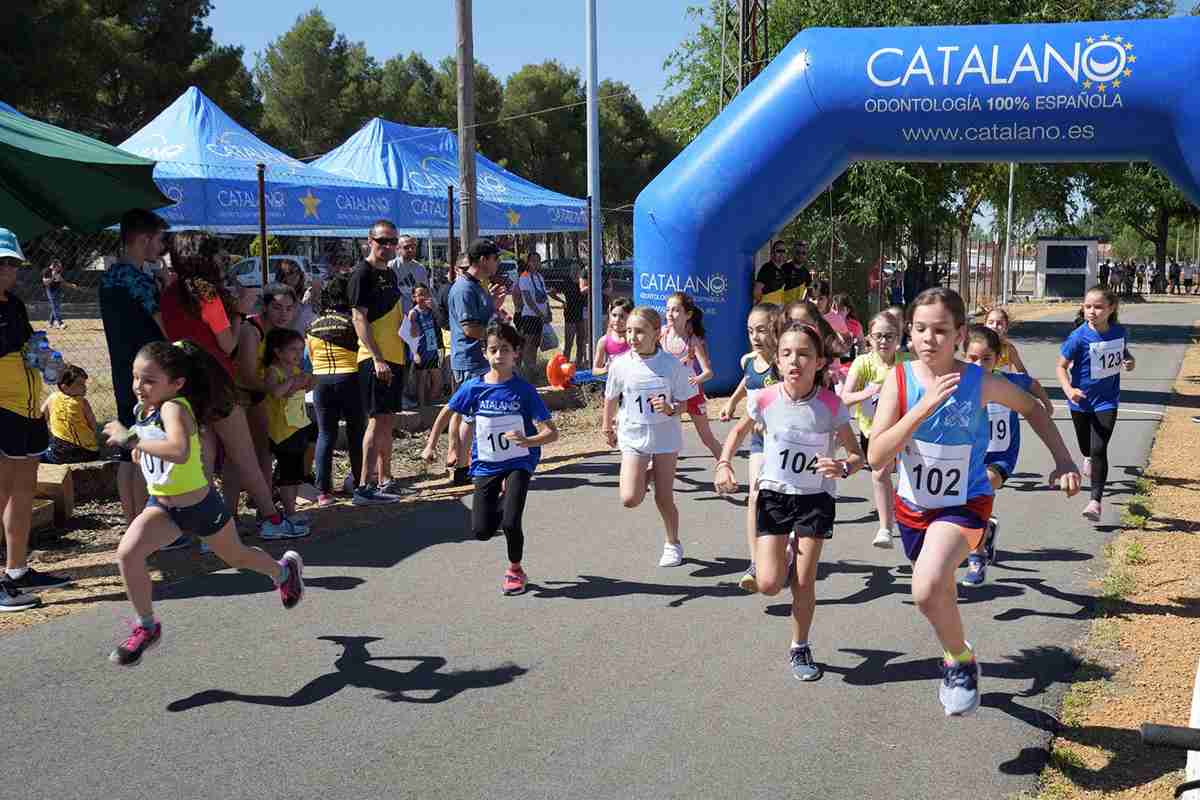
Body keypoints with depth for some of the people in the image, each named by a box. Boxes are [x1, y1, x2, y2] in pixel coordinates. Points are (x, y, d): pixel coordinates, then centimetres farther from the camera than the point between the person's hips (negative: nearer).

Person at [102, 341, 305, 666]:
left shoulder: (175, 407, -28)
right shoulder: (144, 408, -3)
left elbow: (179, 452, -49)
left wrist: (132, 439, -44)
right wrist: (142, 451, 2)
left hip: (199, 504, -6)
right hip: (162, 505, 6)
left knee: (236, 556, 19)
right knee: (127, 553, -18)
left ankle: (284, 569, 53)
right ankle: (147, 627, 2)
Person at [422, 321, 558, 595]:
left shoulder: (524, 390, -14)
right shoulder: (474, 387, -8)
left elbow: (552, 432, -17)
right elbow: (447, 414, 9)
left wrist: (527, 441, -35)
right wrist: (430, 446, 6)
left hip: (519, 462, -3)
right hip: (486, 465, 3)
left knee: (510, 523, -18)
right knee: (482, 531, 0)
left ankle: (515, 570, 11)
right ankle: (501, 503, 36)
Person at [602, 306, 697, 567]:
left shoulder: (672, 364, -11)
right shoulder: (620, 364, -8)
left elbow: (684, 402, -3)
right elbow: (611, 398, 9)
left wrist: (670, 409, -25)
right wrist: (607, 426, 20)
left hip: (665, 437, -1)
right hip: (633, 436, 1)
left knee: (664, 499, 6)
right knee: (630, 499, -11)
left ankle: (673, 544, 31)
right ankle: (646, 475, 24)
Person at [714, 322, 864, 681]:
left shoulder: (831, 405, -16)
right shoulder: (765, 399, -13)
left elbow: (857, 454, -6)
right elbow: (740, 430, 8)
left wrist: (844, 468, -29)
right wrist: (724, 464, -6)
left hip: (816, 498, -1)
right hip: (773, 494, 1)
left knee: (804, 584, 3)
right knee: (769, 584, -6)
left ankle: (799, 649, 26)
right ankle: (787, 559, 31)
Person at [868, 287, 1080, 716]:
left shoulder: (980, 383, -19)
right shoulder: (900, 379, -17)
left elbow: (1031, 408, 4)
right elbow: (876, 455, -25)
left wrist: (1063, 459, -4)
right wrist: (924, 407, -34)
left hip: (964, 504, -3)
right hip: (913, 504, 4)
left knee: (927, 589, -30)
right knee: (941, 593, 27)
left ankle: (960, 660, -1)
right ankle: (956, 659, 58)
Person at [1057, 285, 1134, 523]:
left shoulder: (1119, 332, -8)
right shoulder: (1079, 337, -19)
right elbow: (1062, 366, -13)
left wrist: (1130, 360, -10)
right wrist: (1068, 390, -29)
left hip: (1106, 400, 0)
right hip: (1081, 400, 0)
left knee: (1099, 450, -10)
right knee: (1086, 447, 20)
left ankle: (1096, 501, -4)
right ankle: (1088, 459, 59)